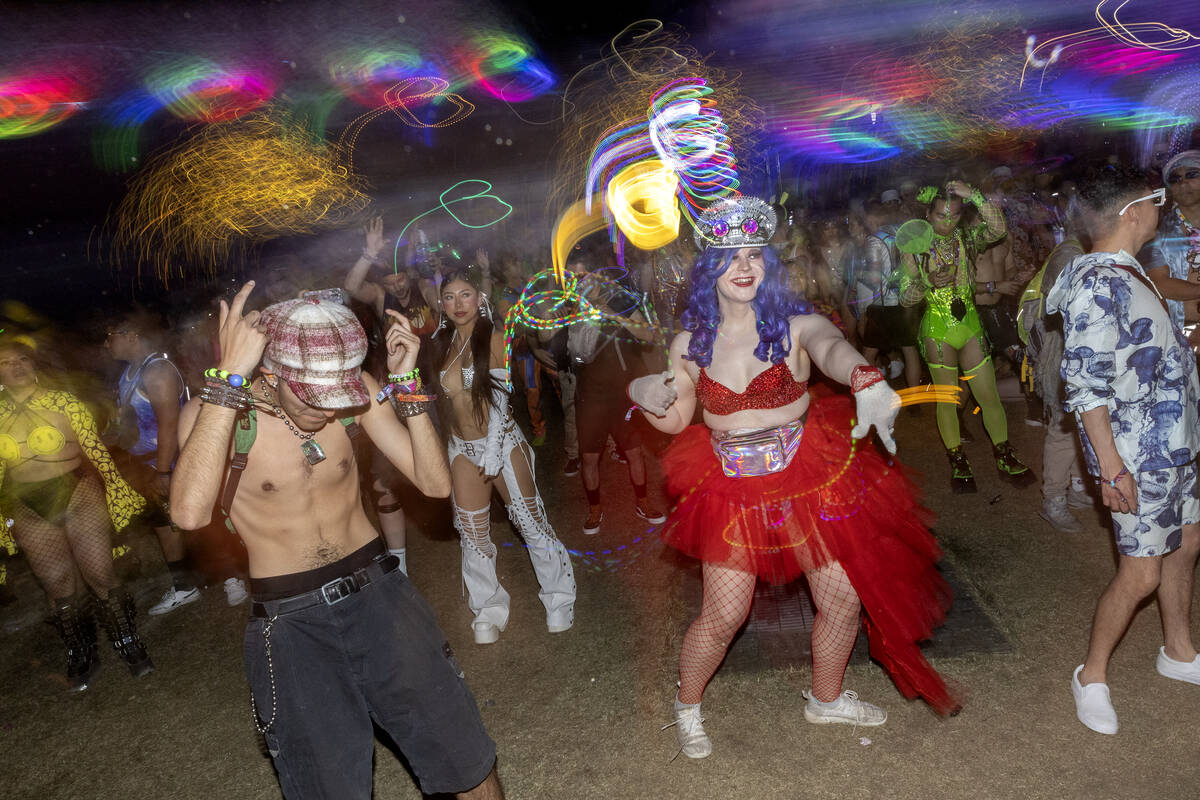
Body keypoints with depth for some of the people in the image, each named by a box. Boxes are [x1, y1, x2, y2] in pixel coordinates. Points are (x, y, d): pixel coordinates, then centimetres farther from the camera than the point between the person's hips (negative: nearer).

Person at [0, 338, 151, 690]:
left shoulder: (63, 401, -5)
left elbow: (96, 448, -7)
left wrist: (117, 490, -9)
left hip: (80, 495, -3)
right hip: (31, 511, 3)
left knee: (101, 575, -2)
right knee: (59, 587, 9)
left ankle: (130, 646, 17)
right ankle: (82, 657, 28)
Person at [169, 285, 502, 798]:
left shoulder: (355, 392, -5)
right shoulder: (212, 413, -13)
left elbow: (434, 482, -8)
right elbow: (190, 513, -34)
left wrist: (406, 384, -17)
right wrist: (229, 377, -34)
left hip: (377, 589, 3)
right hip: (289, 620, -2)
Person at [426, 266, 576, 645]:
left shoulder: (494, 339, -8)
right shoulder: (441, 344, 6)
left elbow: (499, 400, -12)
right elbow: (441, 396, 13)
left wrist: (493, 456, -15)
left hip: (502, 441, -4)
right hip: (462, 449, 4)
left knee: (531, 521, 0)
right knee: (473, 532, 8)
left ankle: (559, 599, 17)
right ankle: (488, 610, 25)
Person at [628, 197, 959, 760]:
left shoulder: (795, 324, -9)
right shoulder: (690, 344, -1)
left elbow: (832, 346, -33)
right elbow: (676, 420, 9)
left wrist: (867, 380, -56)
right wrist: (644, 395, -13)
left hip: (809, 480, 0)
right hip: (733, 490, 0)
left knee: (844, 598, 9)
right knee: (722, 617, 0)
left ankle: (826, 699, 40)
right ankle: (686, 705, 32)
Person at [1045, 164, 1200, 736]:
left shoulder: (1127, 274, 11)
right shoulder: (1098, 285, -20)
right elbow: (1085, 385, -24)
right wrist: (1111, 467, -25)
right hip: (1136, 453, -10)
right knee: (1141, 574, -4)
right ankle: (1092, 676, 14)